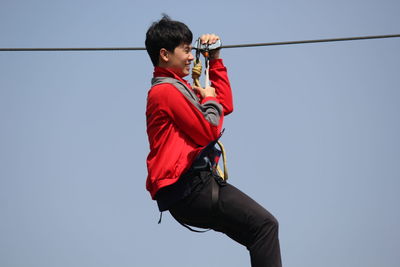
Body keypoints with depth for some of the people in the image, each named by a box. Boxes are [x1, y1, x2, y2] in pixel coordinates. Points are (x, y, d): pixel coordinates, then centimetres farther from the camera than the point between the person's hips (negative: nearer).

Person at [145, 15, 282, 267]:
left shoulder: (177, 87, 23)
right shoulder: (167, 90, -9)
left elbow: (225, 105, 28)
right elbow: (209, 130, -12)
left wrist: (216, 59, 26)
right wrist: (210, 99, 7)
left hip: (195, 185, 11)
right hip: (189, 189, -11)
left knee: (260, 233, 7)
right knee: (265, 225, -19)